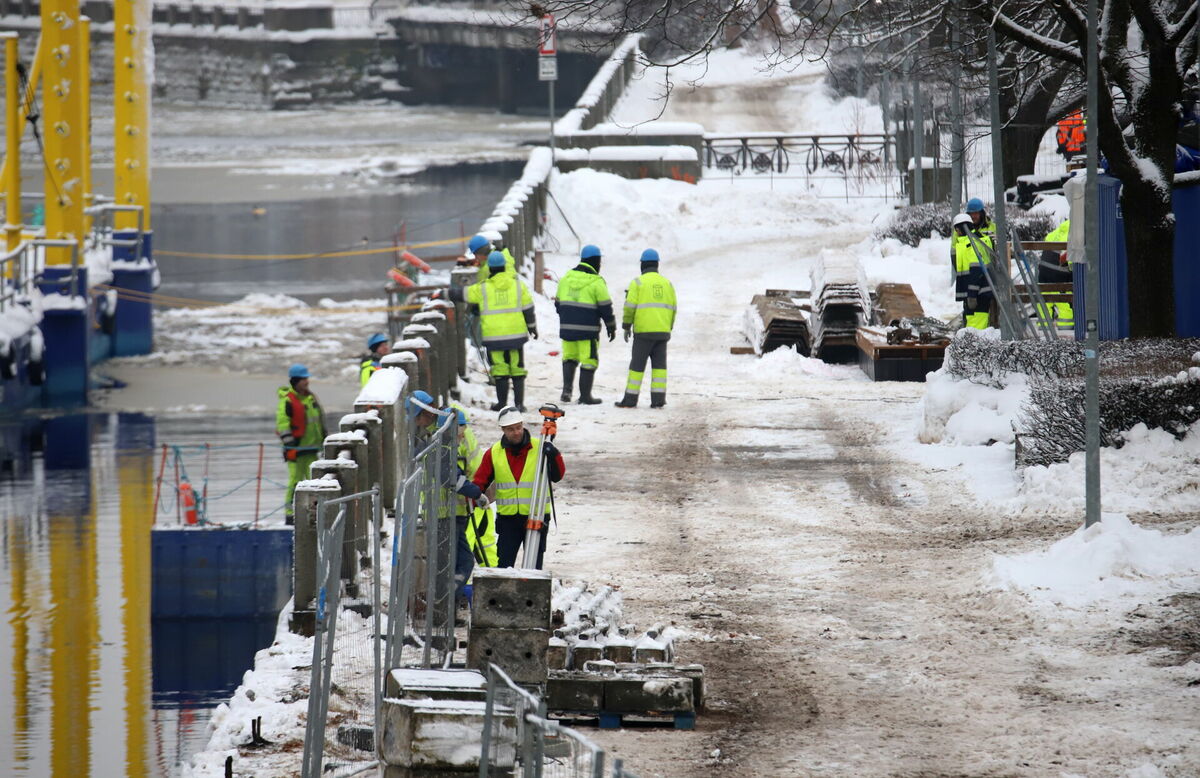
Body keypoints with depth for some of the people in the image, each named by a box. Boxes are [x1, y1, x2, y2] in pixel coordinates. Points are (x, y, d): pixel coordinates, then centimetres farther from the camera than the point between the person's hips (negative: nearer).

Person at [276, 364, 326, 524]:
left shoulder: (311, 398, 14)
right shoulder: (287, 401, -11)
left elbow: (320, 421, 24)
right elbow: (282, 423, -15)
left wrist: (324, 440, 23)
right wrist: (289, 444, -20)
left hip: (311, 447, 8)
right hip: (296, 450, -8)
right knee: (295, 480, -7)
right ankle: (290, 513, -3)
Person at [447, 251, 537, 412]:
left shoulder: (483, 288, -4)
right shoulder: (518, 284, 1)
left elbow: (462, 294, 6)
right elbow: (528, 308, 6)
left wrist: (447, 293, 26)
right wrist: (532, 327, 18)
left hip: (494, 336, -2)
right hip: (516, 332, 2)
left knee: (499, 368, 4)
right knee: (517, 369, 7)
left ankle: (502, 402, 5)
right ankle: (519, 403, 5)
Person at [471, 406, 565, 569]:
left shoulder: (540, 448, -2)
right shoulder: (493, 453, 3)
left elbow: (557, 476, -4)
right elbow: (480, 481, 5)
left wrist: (553, 457, -21)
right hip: (508, 518, 1)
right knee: (504, 564, -1)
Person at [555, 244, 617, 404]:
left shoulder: (566, 277, 7)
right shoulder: (596, 282, -9)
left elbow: (558, 303, 15)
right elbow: (605, 307, -7)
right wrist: (611, 327, 4)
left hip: (567, 327, 5)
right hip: (588, 329, -5)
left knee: (569, 357, 18)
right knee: (589, 361, 4)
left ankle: (567, 388, 0)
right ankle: (585, 395, 7)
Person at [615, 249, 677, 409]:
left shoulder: (638, 282, -3)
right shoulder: (667, 283, 10)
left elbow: (630, 307, -7)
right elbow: (672, 309, 12)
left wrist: (626, 327, 2)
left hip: (643, 331, -4)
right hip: (662, 331, 4)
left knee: (637, 364, 0)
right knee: (659, 364, 6)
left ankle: (630, 398, 1)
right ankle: (658, 398, -1)